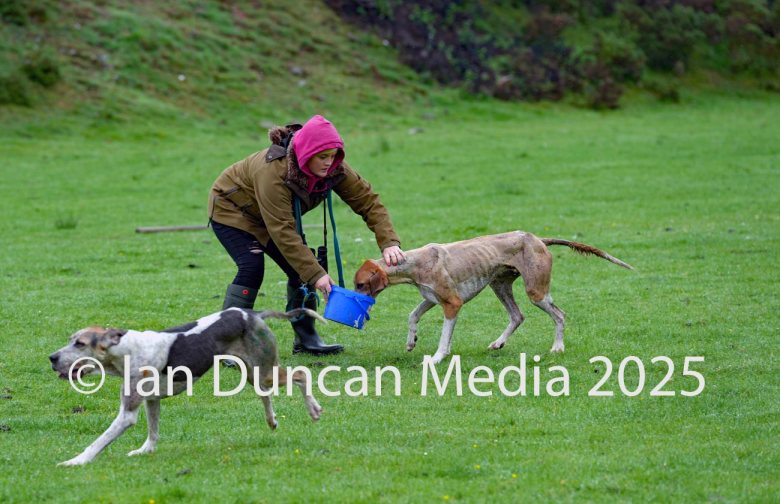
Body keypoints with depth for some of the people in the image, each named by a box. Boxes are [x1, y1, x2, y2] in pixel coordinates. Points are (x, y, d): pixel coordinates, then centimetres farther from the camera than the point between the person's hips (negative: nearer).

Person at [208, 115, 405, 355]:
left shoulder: (334, 169, -22)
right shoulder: (274, 171, -41)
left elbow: (368, 200, -19)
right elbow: (283, 232, -40)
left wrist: (389, 242, -34)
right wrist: (316, 274, -41)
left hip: (274, 216, 7)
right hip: (231, 208, -7)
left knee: (301, 267, -5)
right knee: (252, 267, -25)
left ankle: (306, 339, 6)